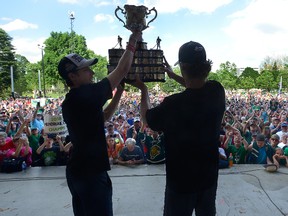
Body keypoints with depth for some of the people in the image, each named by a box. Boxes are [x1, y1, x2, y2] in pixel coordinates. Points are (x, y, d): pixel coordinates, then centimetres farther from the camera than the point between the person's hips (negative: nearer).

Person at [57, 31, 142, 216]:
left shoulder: (71, 102, 9)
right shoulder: (85, 94, -18)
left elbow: (103, 117, 19)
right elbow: (122, 70, -13)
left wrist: (119, 93, 13)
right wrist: (133, 42, 0)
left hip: (77, 171, 9)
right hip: (91, 173, -9)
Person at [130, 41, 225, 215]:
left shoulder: (174, 104, -29)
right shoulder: (217, 91, -14)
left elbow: (147, 118, -7)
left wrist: (144, 89, 6)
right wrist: (173, 75, 16)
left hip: (182, 180, -4)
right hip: (209, 175, 5)